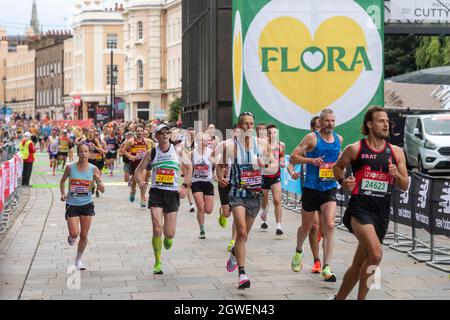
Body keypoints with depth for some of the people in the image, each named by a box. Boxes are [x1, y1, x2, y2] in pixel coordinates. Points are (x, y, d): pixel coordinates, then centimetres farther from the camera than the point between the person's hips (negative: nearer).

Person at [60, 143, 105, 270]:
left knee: (84, 235, 4)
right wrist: (63, 193, -2)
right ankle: (71, 237, 28)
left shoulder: (94, 169, -7)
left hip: (87, 204, 1)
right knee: (74, 234, -11)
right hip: (72, 205, -1)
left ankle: (78, 259, 25)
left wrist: (98, 181, -26)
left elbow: (102, 190, -6)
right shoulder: (70, 168, -7)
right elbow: (62, 181, 13)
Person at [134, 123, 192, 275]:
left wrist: (184, 185, 2)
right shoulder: (151, 153, 1)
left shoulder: (177, 151, 3)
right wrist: (140, 182, -12)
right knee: (157, 229, -13)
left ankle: (168, 239, 41)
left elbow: (189, 167, 13)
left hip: (173, 194, 1)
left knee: (169, 234, 0)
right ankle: (158, 263, 3)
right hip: (156, 193, -1)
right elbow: (138, 170, 8)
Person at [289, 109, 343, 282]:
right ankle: (298, 252, 44)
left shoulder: (338, 139, 8)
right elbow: (292, 158, -7)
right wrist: (311, 160, -20)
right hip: (311, 188, -3)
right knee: (306, 227, 13)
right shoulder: (312, 138, -7)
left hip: (330, 189, 3)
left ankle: (326, 268, -13)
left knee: (329, 226, -14)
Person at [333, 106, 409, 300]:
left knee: (359, 263, 11)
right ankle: (361, 298, -10)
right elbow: (338, 167, 17)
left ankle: (340, 298, 30)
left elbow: (405, 186, 12)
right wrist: (343, 181, -3)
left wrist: (397, 175, -8)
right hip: (359, 209, -4)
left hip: (382, 213, 5)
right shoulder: (354, 149, 0)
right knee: (375, 254, -25)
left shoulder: (396, 152, 9)